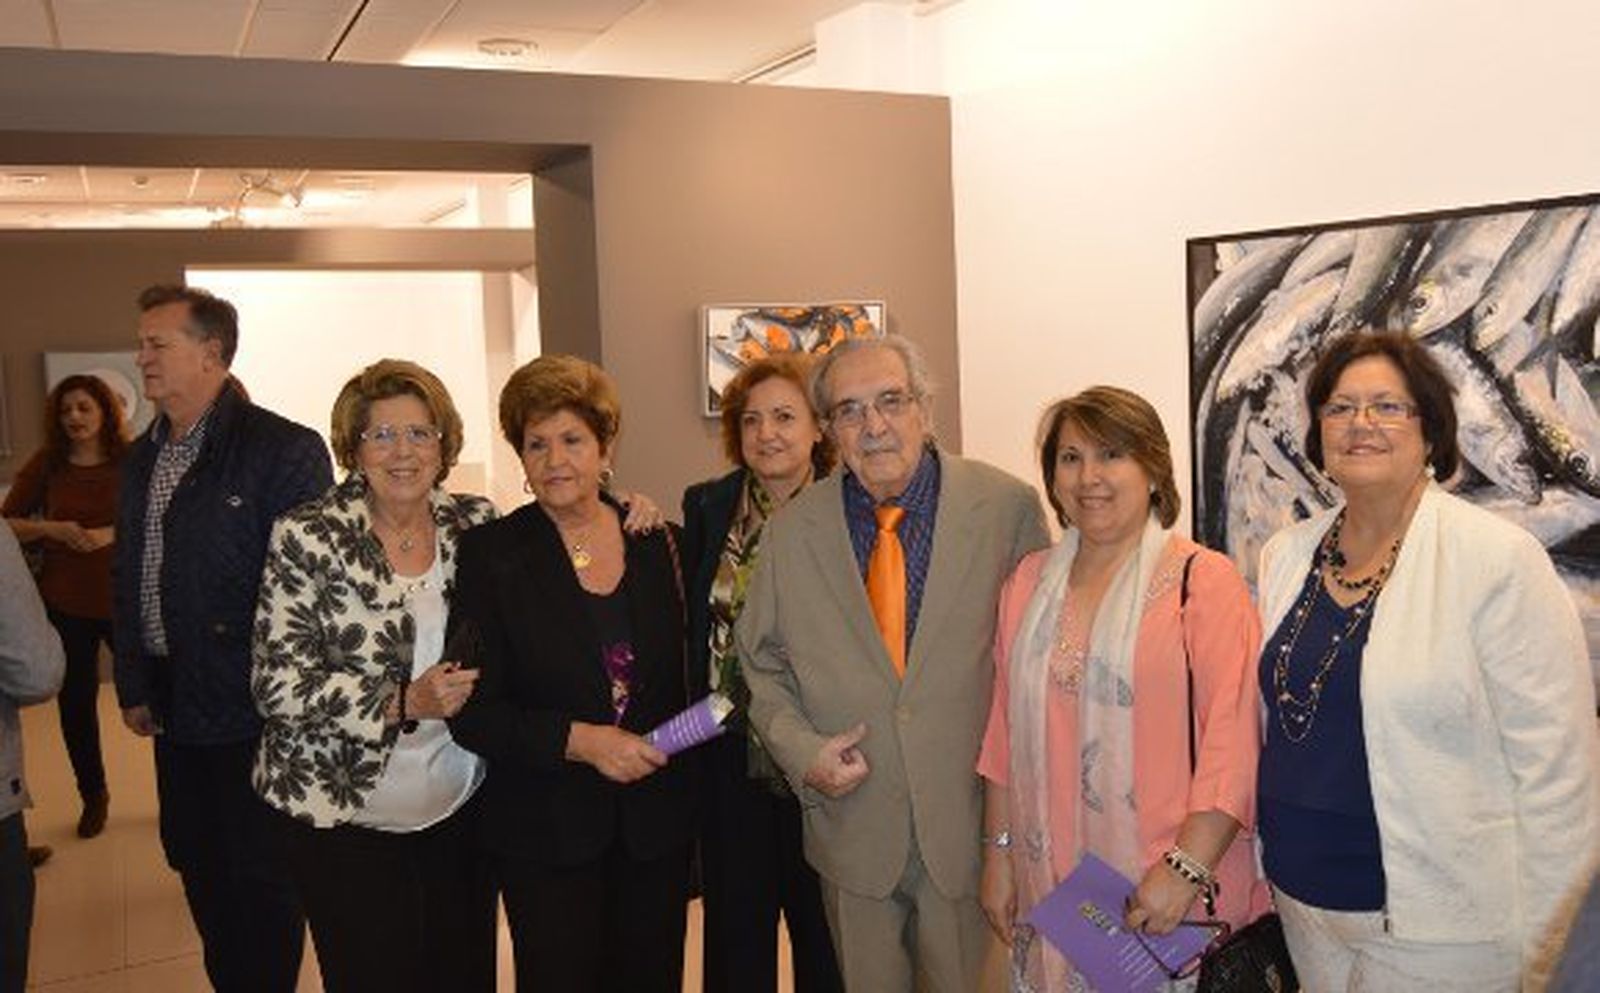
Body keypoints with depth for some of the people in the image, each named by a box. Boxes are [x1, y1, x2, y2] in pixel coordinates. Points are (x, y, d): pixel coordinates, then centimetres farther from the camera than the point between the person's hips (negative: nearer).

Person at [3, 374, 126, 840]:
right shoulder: (46, 465, 0)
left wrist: (113, 533, -22)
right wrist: (52, 528, -14)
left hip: (124, 599, -2)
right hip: (65, 604, 3)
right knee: (75, 703, 12)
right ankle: (93, 797, 31)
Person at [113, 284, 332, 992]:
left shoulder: (285, 451, -14)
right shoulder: (140, 459, 11)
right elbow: (127, 579, 17)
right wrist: (133, 686, 13)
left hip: (253, 713, -8)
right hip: (174, 707, 8)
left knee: (259, 880, 4)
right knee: (195, 861, 19)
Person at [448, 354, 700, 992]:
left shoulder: (659, 544, 3)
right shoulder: (490, 554, -6)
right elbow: (471, 712, -9)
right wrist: (578, 741, -20)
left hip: (656, 823, 3)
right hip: (546, 834, -3)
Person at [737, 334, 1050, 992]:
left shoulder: (1009, 507, -6)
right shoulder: (791, 530, 1)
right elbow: (763, 663, 10)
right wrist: (803, 751, -7)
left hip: (972, 823, -1)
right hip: (852, 829, 2)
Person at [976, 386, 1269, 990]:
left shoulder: (1203, 579, -7)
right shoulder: (1029, 583, 9)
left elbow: (1231, 741, -13)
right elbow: (1005, 732, 12)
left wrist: (1185, 870, -18)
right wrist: (998, 853, 10)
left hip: (1176, 894, -4)